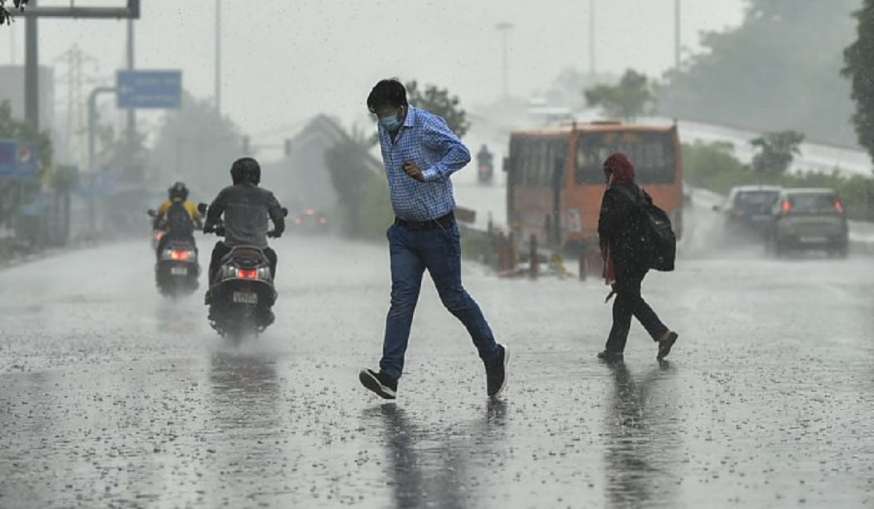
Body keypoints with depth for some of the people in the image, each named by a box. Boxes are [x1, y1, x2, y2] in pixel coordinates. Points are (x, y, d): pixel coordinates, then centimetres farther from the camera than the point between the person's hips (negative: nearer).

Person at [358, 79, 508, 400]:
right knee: (401, 298, -5)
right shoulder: (385, 131, 8)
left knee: (453, 297, 4)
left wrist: (428, 174, -32)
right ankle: (389, 377, -15)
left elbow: (461, 153, -28)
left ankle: (493, 356, 25)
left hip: (436, 229, -6)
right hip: (404, 231, 6)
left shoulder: (428, 126, -16)